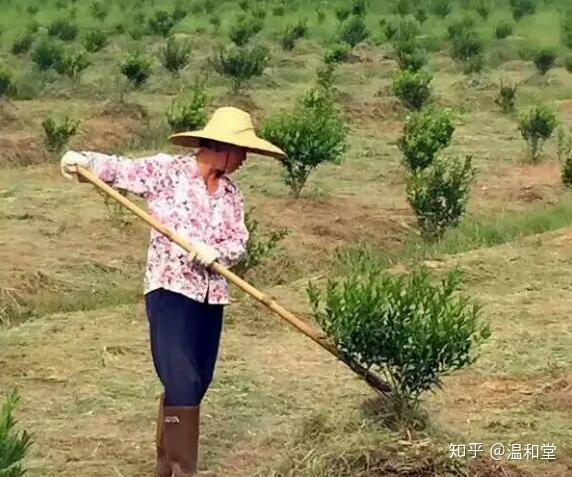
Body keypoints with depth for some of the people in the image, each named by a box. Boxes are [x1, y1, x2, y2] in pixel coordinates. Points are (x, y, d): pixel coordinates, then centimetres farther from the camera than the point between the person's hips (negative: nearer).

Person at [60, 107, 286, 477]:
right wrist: (85, 162, -29)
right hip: (171, 290, -6)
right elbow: (122, 169, -10)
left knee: (196, 383, 11)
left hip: (211, 296, 6)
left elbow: (239, 245, 3)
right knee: (183, 381, -12)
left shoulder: (231, 194, 10)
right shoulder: (166, 171, -4)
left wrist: (215, 252, -18)